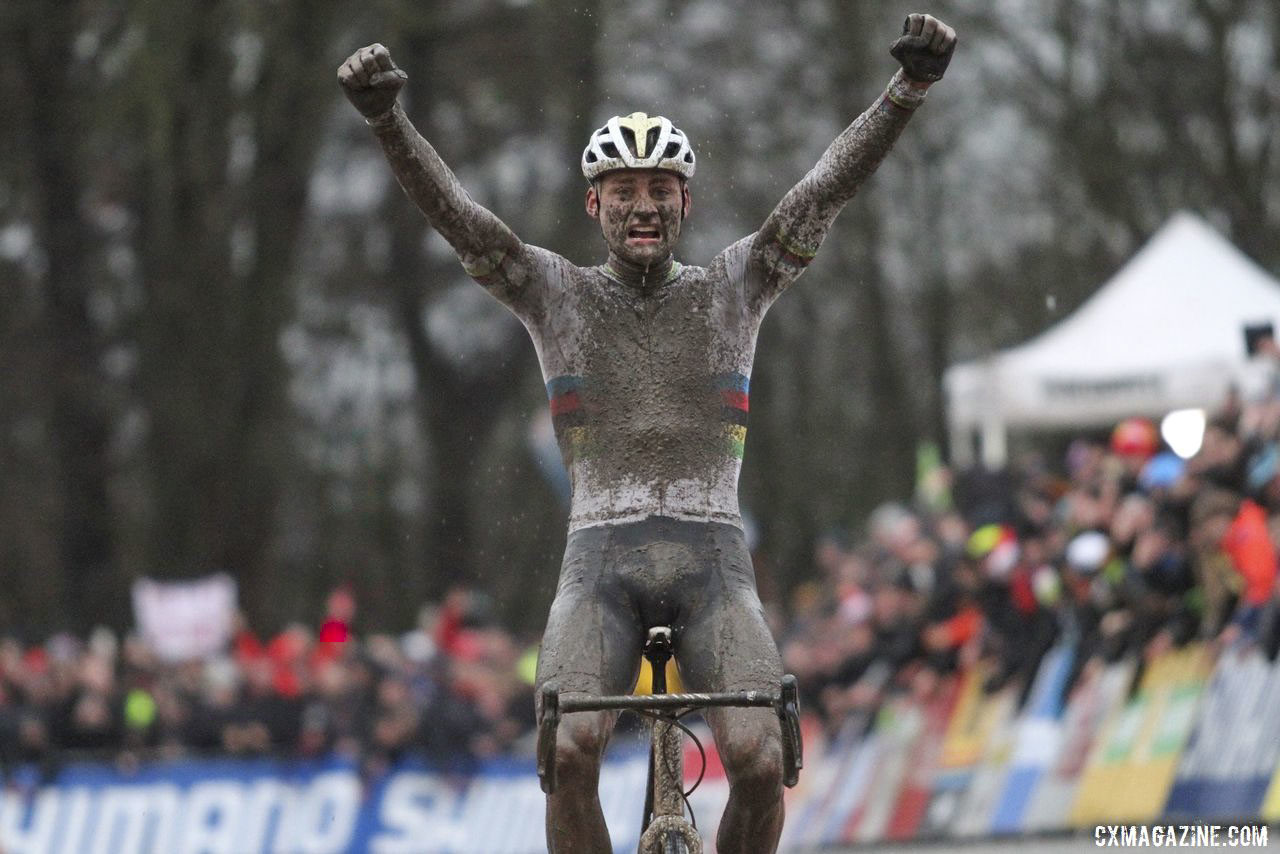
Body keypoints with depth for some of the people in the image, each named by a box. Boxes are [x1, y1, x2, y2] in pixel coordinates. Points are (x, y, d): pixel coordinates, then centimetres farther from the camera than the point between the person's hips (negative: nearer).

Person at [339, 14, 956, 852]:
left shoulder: (732, 287, 10)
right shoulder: (557, 293, 9)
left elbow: (828, 187, -2)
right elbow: (453, 210, -5)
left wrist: (910, 88, -16)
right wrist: (387, 119, -22)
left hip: (713, 560, 0)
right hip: (602, 558, 0)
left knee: (759, 760, -21)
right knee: (571, 752, -25)